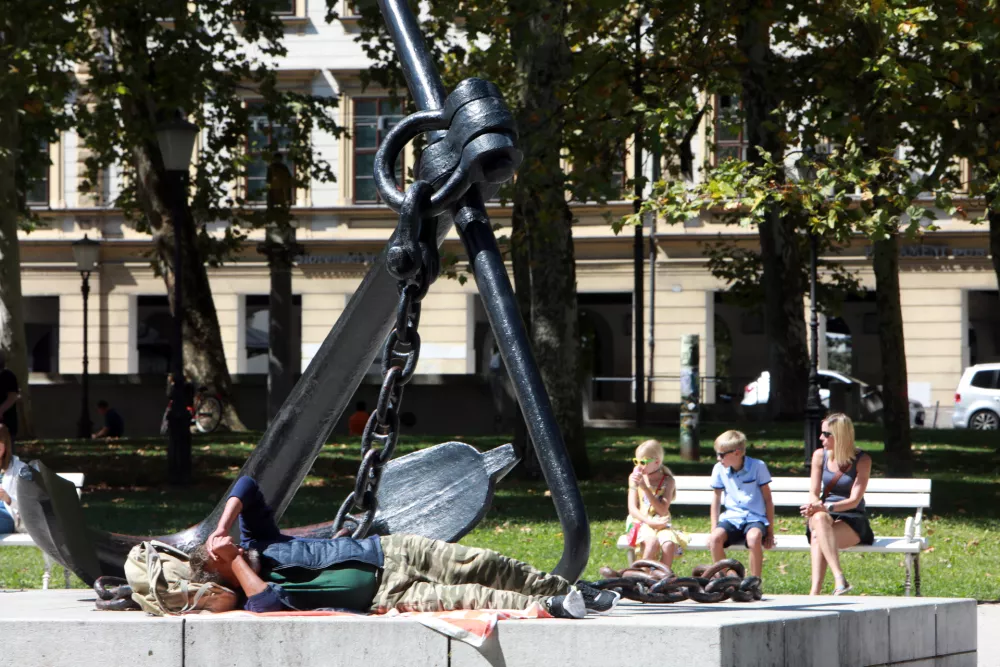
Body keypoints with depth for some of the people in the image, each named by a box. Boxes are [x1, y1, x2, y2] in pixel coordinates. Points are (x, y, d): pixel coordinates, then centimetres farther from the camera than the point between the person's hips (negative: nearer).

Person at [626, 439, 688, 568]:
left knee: (669, 544, -33)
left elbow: (663, 510, -11)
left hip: (661, 523, 0)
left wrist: (645, 488, -18)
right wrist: (649, 521, -17)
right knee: (652, 541, -36)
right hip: (641, 523, 0)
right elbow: (632, 509, 1)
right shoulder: (635, 478, 6)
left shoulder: (667, 481, 0)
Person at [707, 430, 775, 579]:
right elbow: (716, 499, 14)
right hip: (731, 517, 3)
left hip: (755, 518, -3)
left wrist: (770, 531, -3)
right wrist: (714, 528, 6)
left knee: (754, 537, -39)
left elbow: (768, 499, 0)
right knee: (715, 539, -30)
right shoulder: (719, 469, 3)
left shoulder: (758, 467, -5)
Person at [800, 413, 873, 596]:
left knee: (818, 538, -36)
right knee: (820, 518, -38)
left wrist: (827, 507, -29)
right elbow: (814, 494, 5)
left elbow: (854, 500, -12)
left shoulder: (862, 460, -4)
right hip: (826, 514, 3)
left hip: (852, 520, -3)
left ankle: (815, 591, -50)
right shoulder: (820, 455, 8)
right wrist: (817, 507, -21)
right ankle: (839, 579, -53)